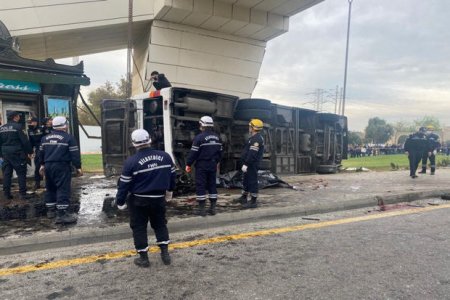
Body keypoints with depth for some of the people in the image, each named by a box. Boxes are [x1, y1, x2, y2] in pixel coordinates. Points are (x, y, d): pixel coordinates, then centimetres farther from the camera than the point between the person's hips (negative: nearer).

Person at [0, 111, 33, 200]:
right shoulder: (17, 127, -10)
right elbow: (25, 141, -12)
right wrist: (29, 151, -4)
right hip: (17, 154, -6)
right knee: (21, 173, 0)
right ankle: (23, 193, 0)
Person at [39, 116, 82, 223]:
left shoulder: (45, 138, 12)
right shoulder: (69, 138, -9)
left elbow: (41, 153, 20)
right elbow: (75, 154, -11)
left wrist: (42, 164, 33)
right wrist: (78, 167, -5)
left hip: (48, 166, 7)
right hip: (62, 166, -7)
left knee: (50, 188, 19)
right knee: (63, 189, -7)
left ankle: (51, 210, 27)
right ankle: (62, 214, -11)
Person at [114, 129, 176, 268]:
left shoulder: (131, 161, -15)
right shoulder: (165, 156, -5)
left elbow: (124, 184, -10)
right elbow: (172, 175, 7)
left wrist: (120, 202, 3)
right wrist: (170, 191, 23)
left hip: (138, 200, -3)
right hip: (159, 198, 3)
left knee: (139, 227, 12)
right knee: (160, 224, 19)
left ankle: (143, 258, 18)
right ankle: (165, 253, 18)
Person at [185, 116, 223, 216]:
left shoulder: (199, 137, -14)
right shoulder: (216, 137, 7)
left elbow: (194, 152, -14)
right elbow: (220, 151, 13)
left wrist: (188, 164, -4)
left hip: (202, 165, -6)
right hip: (213, 165, 6)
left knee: (200, 186, 1)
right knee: (212, 185, 13)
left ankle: (202, 209, 4)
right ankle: (213, 208, 16)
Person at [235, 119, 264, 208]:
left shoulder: (256, 139, -19)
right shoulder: (254, 138, 16)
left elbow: (252, 154, -26)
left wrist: (246, 164, -26)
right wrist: (245, 163, 23)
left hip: (252, 165, -11)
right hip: (250, 164, 11)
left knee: (252, 182, -4)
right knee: (246, 180, 20)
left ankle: (253, 202, 4)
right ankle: (244, 197, 34)